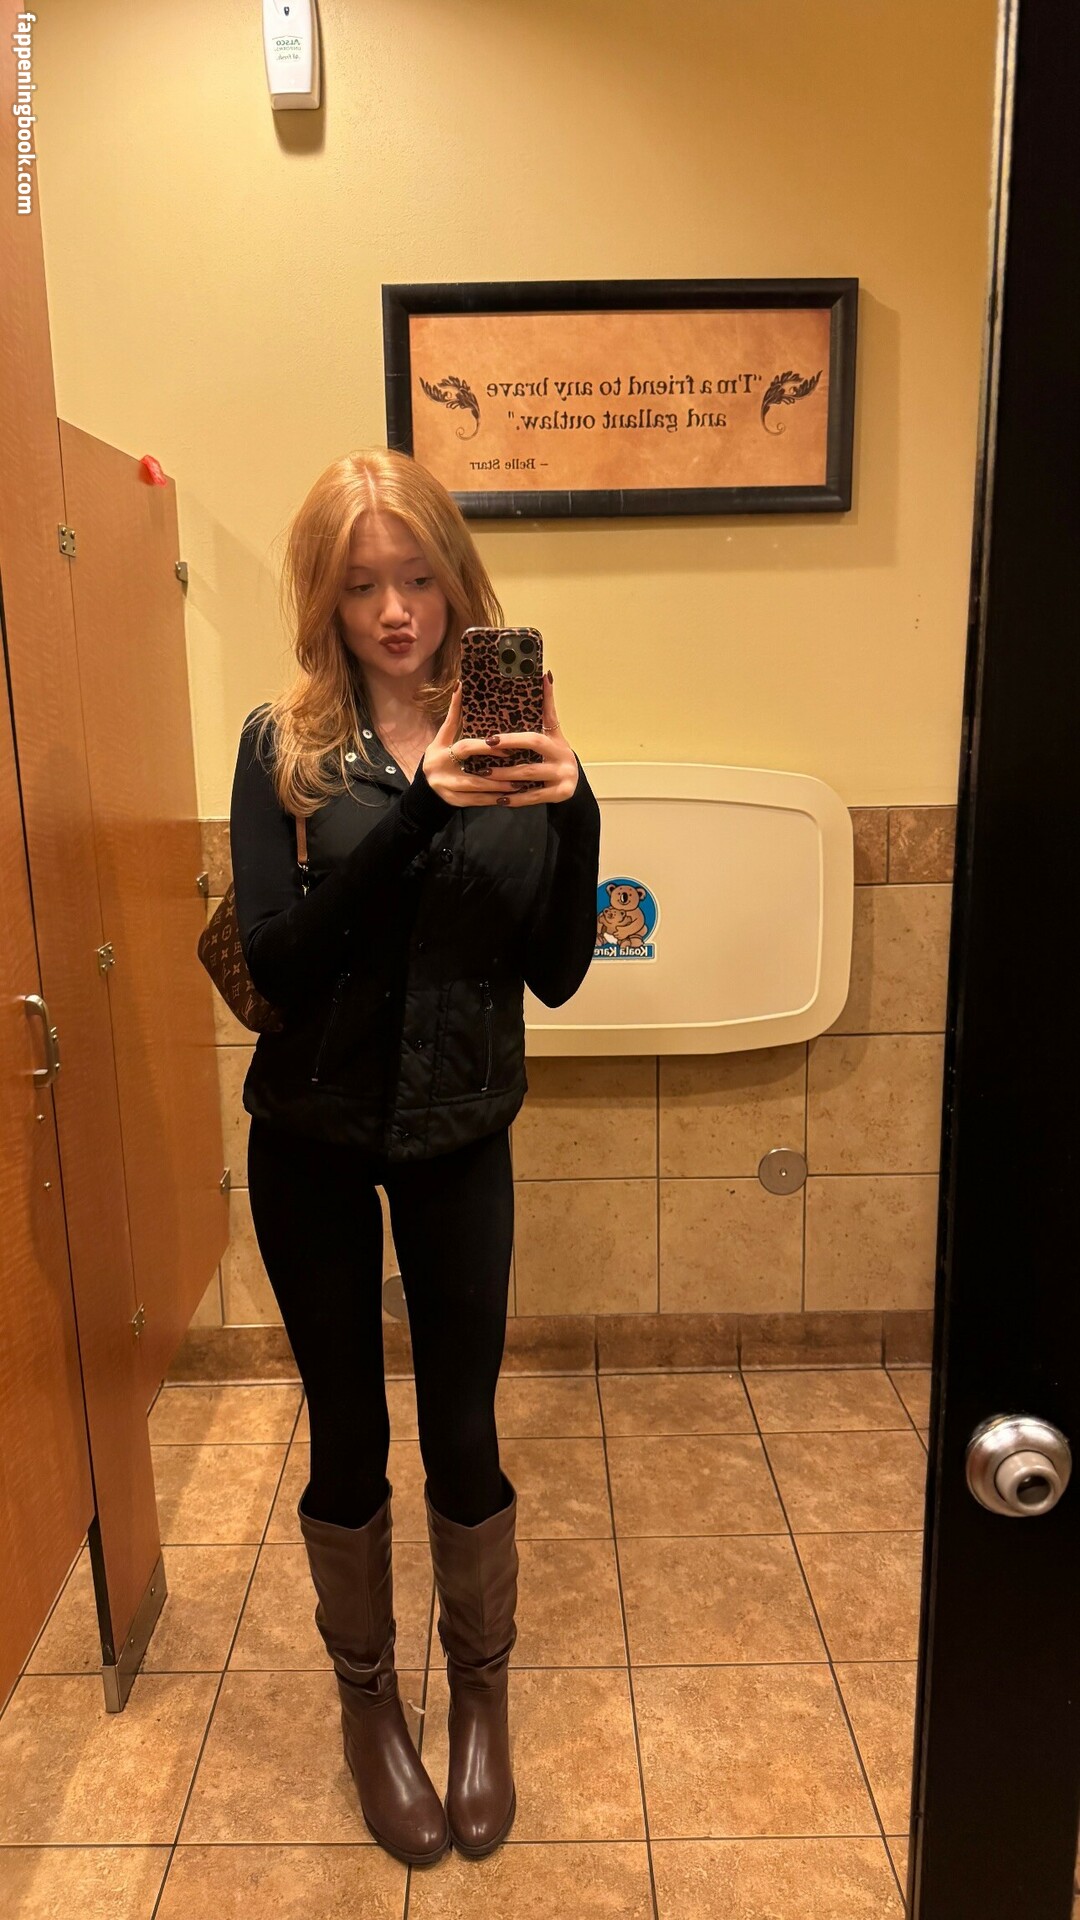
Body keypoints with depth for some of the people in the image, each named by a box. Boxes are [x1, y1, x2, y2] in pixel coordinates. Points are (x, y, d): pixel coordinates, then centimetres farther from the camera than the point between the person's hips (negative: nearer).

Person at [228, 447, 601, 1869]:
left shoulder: (516, 741, -5)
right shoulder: (287, 744, -8)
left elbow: (556, 973, -8)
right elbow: (274, 961, -19)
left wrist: (573, 808, -23)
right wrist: (413, 806, -29)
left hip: (462, 1136, 1)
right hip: (312, 1140, 0)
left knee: (464, 1436, 11)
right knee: (348, 1441, 14)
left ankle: (481, 1691, 39)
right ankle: (367, 1697, 40)